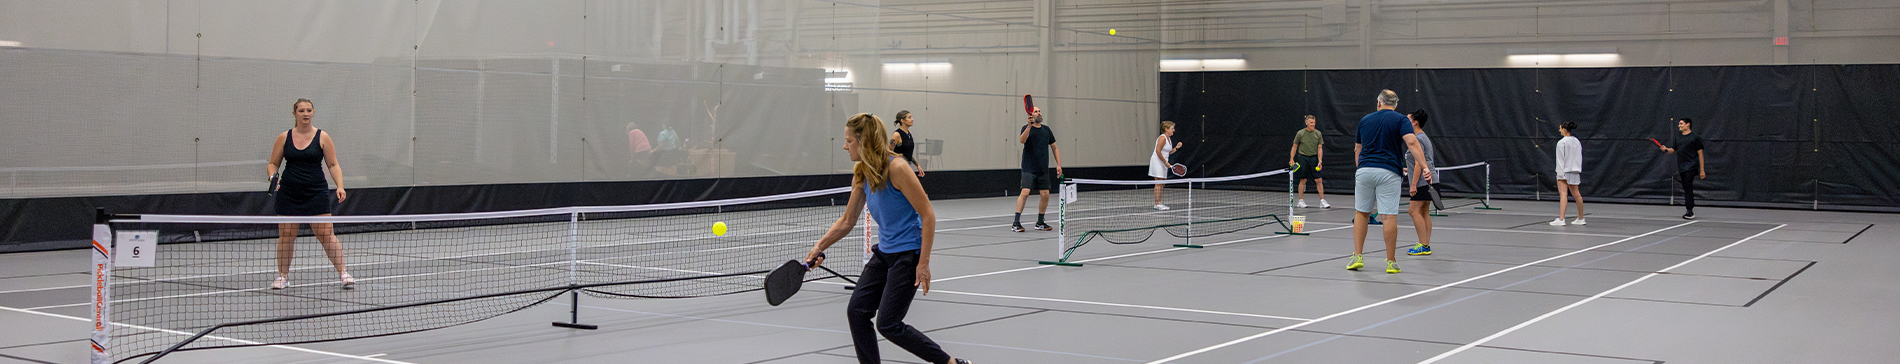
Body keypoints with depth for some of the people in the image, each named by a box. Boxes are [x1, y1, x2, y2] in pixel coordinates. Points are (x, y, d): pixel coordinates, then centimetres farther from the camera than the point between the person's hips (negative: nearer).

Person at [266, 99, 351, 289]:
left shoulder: (322, 137, 1)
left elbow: (333, 165, 2)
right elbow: (273, 163, 12)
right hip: (288, 193, 2)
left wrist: (340, 186, -11)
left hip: (316, 193, -2)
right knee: (286, 235, 3)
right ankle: (282, 276, 15)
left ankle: (343, 273, -3)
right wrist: (272, 177, -9)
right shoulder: (284, 138, 6)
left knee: (326, 234, -7)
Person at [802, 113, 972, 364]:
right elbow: (847, 221, 16)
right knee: (857, 310, 0)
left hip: (909, 254, -8)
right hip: (884, 253, 8)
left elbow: (928, 216, -19)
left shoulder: (896, 169, -20)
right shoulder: (861, 175, 5)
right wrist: (820, 247, 6)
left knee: (888, 324, -9)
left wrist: (923, 263, -20)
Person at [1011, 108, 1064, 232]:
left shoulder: (1046, 129, 13)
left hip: (1043, 170, 5)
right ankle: (1016, 223, -15)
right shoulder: (1026, 128, -3)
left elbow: (1054, 148, 19)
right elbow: (1022, 140, -24)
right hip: (1029, 169, -5)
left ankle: (1040, 222, 17)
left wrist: (1059, 165, 10)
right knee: (1025, 192, -17)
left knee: (1045, 195, 2)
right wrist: (1029, 125, -35)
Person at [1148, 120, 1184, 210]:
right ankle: (1157, 204, -11)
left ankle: (1159, 203, 10)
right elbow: (1158, 151, -19)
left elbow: (1169, 152, 19)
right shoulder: (1162, 138, -15)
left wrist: (1176, 147, 5)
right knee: (1158, 183, -11)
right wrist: (1165, 162, -17)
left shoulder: (1169, 139, 14)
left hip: (1163, 163, 10)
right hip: (1157, 161, -10)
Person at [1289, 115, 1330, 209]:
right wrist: (1291, 159, -2)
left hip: (1314, 158, 2)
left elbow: (1320, 148, 2)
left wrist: (1320, 160, -10)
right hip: (1303, 158, -2)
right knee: (1303, 180, 3)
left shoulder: (1318, 134, 2)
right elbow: (1294, 147, 4)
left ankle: (1322, 201, 2)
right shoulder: (1300, 133, -3)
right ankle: (1301, 201, 14)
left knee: (1319, 180, -3)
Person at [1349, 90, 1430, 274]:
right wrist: (1424, 166, -19)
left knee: (1361, 213, 13)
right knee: (1388, 216, -2)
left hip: (1364, 170, 3)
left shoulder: (1365, 120, 14)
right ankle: (1391, 262, 1)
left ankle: (1357, 257, 8)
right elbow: (1412, 143, -14)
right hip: (1389, 172, -3)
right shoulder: (1401, 120, 3)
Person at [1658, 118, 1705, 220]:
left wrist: (1702, 170, -6)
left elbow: (1700, 154, -3)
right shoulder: (1678, 138, 15)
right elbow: (1674, 149, 24)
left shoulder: (1695, 137, -3)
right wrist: (1666, 149, 0)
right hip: (1681, 168, 7)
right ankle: (1690, 212, 16)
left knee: (1688, 188, -16)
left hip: (1691, 168, -7)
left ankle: (1689, 211, -19)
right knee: (1686, 189, 10)